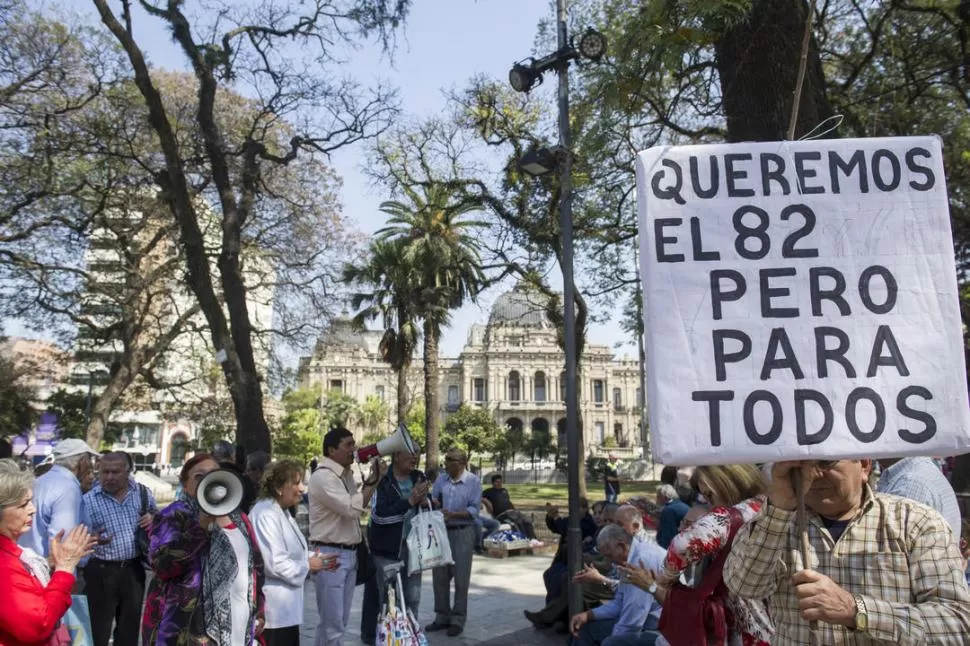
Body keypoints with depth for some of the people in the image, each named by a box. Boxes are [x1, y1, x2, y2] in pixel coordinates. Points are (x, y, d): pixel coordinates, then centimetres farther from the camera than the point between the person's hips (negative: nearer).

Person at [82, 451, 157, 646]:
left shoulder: (143, 493, -1)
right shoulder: (88, 500, -10)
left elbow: (157, 514, 16)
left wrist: (153, 517, -8)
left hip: (133, 569, 3)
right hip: (101, 571, -3)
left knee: (130, 625, 17)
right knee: (98, 628, 6)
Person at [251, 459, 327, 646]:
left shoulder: (282, 512, 14)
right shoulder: (266, 515, -21)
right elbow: (274, 562, -27)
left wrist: (313, 558, 5)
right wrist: (308, 565, -14)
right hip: (274, 609, -11)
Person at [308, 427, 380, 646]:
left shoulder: (347, 474, 11)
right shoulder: (323, 476, -17)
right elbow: (352, 508, -24)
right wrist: (373, 480, -18)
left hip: (350, 553, 9)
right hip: (330, 554, -9)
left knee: (339, 622, 16)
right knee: (332, 623, -4)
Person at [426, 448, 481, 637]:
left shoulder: (474, 481, -8)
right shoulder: (441, 479, 4)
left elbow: (474, 509, -12)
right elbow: (433, 500, 6)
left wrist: (453, 514, -22)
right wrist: (432, 502, -17)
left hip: (462, 532, -4)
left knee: (460, 578, 3)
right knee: (439, 576, 9)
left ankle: (458, 619, 15)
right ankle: (442, 616, 22)